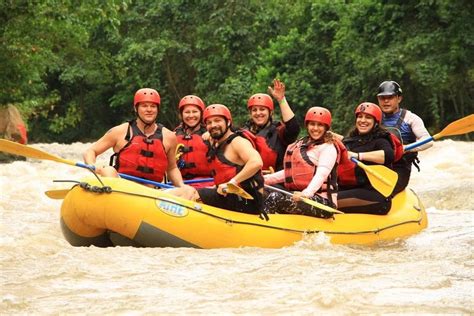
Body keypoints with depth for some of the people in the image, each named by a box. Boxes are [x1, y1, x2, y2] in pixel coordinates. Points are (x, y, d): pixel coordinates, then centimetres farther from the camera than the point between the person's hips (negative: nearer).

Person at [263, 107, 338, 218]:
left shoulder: (328, 148, -3)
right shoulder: (301, 144, 21)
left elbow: (321, 174, -19)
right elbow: (291, 172, 26)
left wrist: (306, 193, -37)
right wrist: (265, 179, 15)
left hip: (322, 201, -8)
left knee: (275, 198, -25)